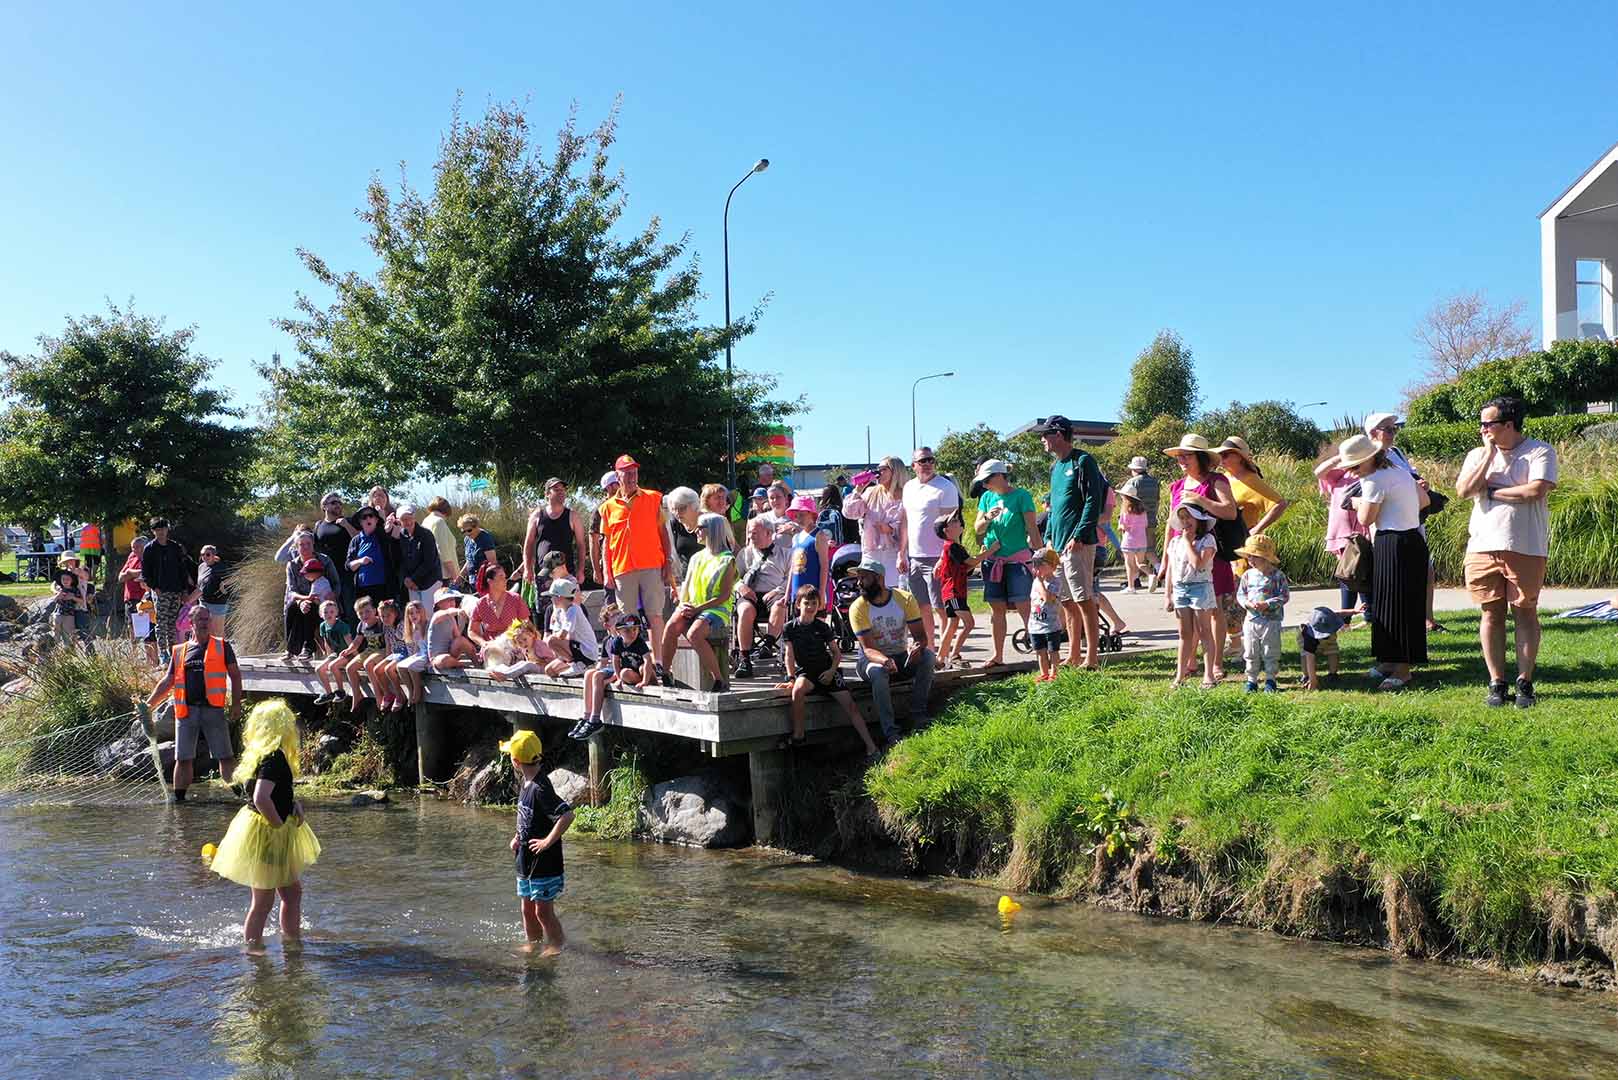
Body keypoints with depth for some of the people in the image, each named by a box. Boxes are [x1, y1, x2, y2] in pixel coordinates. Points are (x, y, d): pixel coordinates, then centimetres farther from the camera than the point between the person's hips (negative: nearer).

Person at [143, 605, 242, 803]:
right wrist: (149, 704, 10)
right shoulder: (179, 651, 13)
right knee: (182, 758, 6)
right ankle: (178, 799, 15)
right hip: (186, 710, 3)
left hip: (213, 710, -2)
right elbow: (167, 681, 17)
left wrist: (236, 705, -3)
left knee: (226, 756, -3)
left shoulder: (222, 647, 6)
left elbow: (235, 676, 4)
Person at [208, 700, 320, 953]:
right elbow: (261, 799, -35)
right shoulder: (274, 757, -23)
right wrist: (279, 824, -21)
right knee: (263, 901, 3)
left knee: (293, 892, 19)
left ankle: (293, 941, 30)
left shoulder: (260, 754, 6)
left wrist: (294, 802, 6)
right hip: (268, 834, -10)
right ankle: (253, 946, 14)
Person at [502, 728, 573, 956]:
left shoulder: (540, 788, -23)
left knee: (543, 911, 0)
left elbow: (567, 815, -32)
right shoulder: (526, 783, 6)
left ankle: (559, 948, 14)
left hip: (544, 863, -9)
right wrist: (517, 837, 12)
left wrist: (548, 842, -25)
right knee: (528, 910, 18)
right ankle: (533, 946, 32)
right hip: (526, 861, 9)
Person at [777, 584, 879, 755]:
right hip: (805, 672, -1)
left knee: (850, 705, -13)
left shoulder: (823, 627, 5)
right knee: (798, 689, -36)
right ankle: (798, 736, -24)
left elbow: (837, 653, 8)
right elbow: (790, 655, -2)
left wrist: (832, 670, -8)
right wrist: (791, 678, -13)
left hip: (826, 671, 1)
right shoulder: (790, 628, 2)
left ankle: (871, 747, -13)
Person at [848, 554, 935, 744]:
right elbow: (868, 649, -20)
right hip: (872, 659, -2)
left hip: (902, 657, 2)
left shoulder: (905, 599, -8)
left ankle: (918, 716, -21)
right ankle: (890, 732, -33)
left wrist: (917, 646, -35)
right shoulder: (858, 607, -13)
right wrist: (884, 660, -42)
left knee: (927, 657, -27)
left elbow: (920, 634, -9)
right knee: (878, 671, -36)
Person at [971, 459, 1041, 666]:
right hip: (993, 560, 5)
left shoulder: (1021, 496, -5)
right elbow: (977, 529, 10)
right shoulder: (987, 497, 10)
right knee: (996, 609, 8)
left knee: (1024, 607, -9)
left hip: (1018, 559, -5)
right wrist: (986, 518, -11)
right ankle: (998, 655, 16)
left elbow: (1032, 528, -5)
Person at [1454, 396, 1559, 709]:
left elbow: (1535, 491, -17)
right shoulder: (1477, 455, 12)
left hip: (1526, 547, -3)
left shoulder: (1540, 451, -1)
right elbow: (1463, 490, -4)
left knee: (1525, 613, 2)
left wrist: (1490, 490, -6)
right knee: (1491, 614, 4)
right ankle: (1496, 683, 11)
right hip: (1483, 546, 3)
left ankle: (1525, 683, 9)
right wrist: (1489, 454, -5)